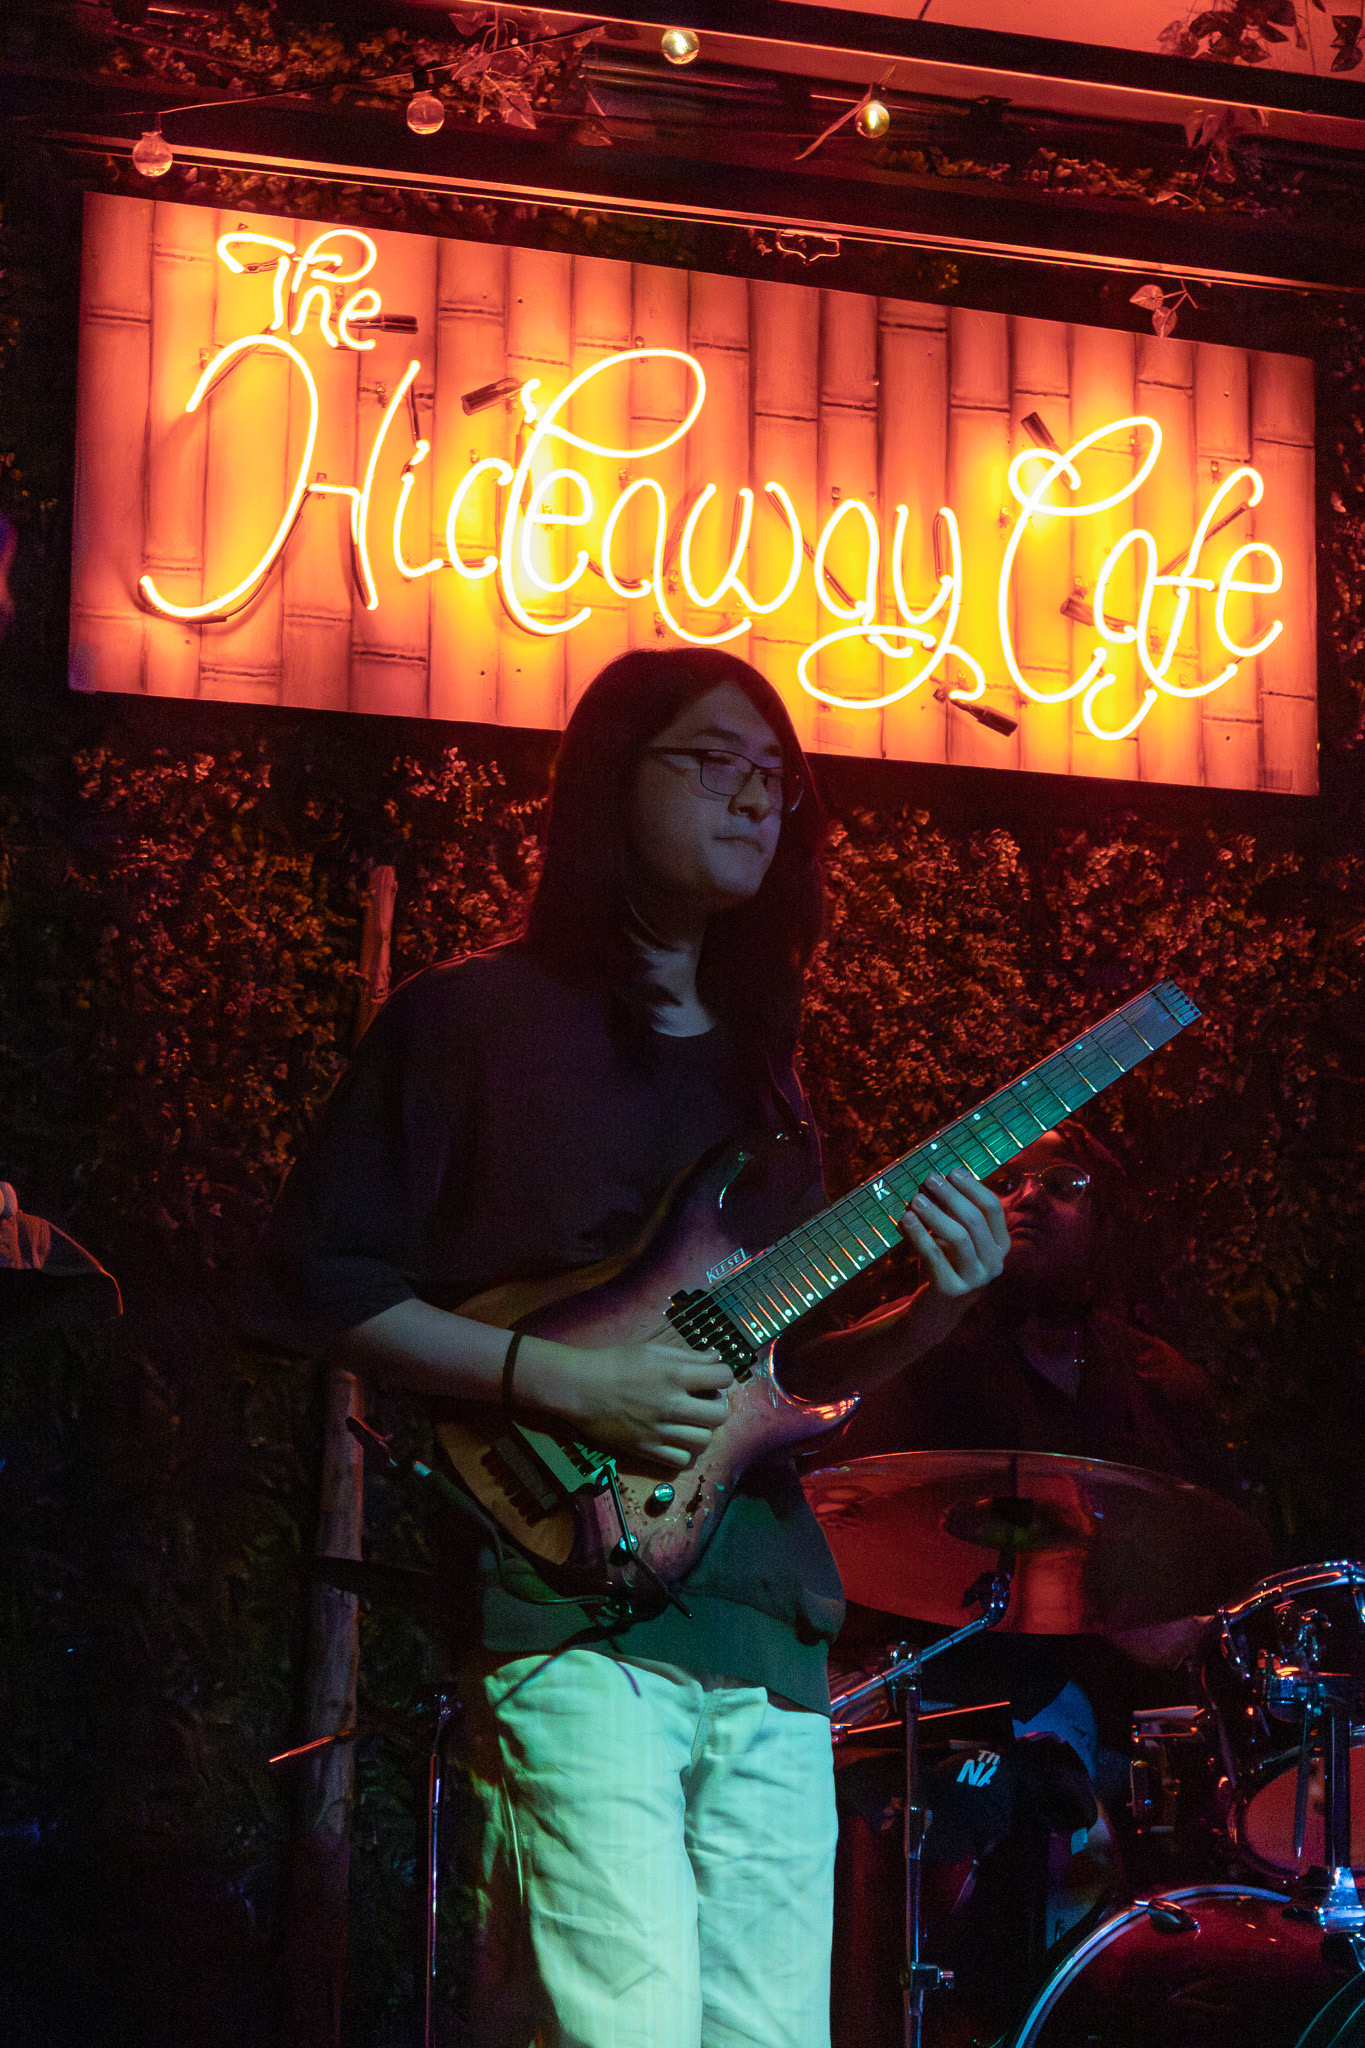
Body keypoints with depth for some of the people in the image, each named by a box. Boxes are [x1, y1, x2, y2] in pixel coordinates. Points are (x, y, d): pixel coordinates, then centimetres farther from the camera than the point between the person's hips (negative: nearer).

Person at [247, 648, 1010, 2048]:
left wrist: (926, 1318, 3)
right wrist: (565, 1380, -14)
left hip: (769, 1628, 7)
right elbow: (314, 1286, -4)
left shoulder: (756, 1063, 21)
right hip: (572, 1604, -6)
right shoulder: (475, 1019, 1)